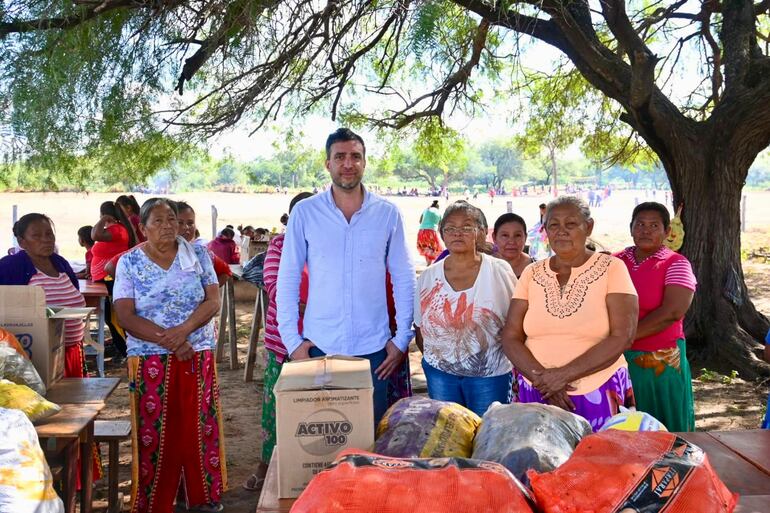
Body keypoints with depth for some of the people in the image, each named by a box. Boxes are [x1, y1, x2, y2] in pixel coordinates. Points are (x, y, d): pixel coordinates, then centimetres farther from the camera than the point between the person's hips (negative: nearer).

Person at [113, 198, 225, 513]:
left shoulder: (198, 254, 4)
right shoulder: (129, 262, 1)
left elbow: (213, 301, -2)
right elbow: (126, 317, -6)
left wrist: (184, 329, -19)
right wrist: (169, 341, -16)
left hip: (198, 357, 1)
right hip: (150, 361, -1)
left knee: (201, 428, 5)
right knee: (155, 434, 3)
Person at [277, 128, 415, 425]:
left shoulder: (388, 214, 1)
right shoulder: (305, 212, -1)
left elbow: (404, 280, 5)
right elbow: (287, 280, 2)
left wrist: (402, 338, 1)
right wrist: (292, 340, -2)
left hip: (373, 348, 1)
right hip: (319, 346, 0)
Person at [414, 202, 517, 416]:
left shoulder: (500, 271, -4)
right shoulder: (428, 277, 2)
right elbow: (420, 327, 10)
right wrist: (433, 358, 4)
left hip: (489, 374, -2)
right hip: (439, 372, 2)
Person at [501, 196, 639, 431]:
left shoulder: (611, 268, -4)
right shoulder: (532, 273, 5)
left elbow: (622, 338, -12)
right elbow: (511, 337, 3)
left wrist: (564, 374, -16)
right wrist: (540, 377, -13)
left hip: (597, 393, -2)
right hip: (536, 394, 3)